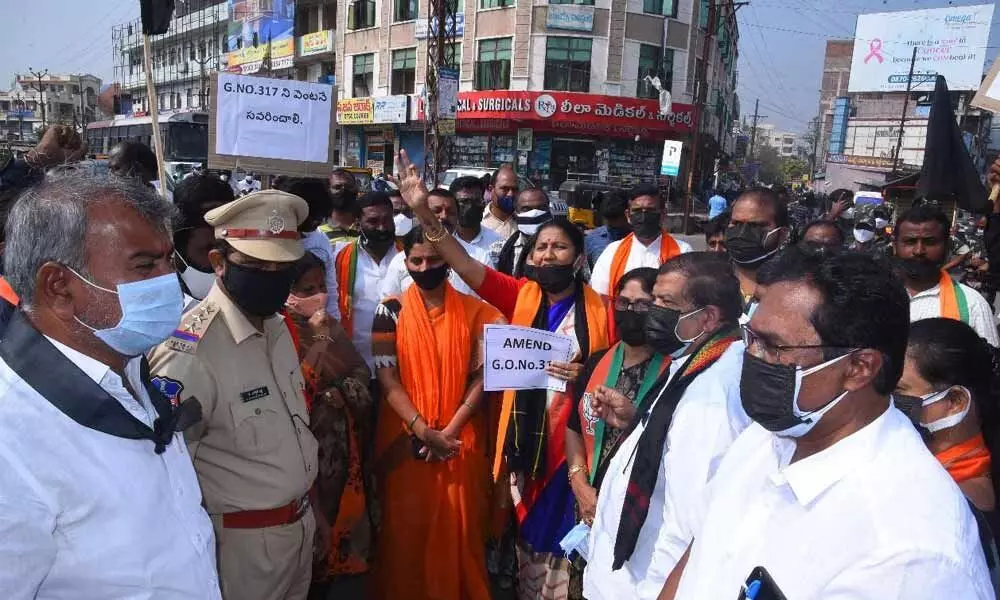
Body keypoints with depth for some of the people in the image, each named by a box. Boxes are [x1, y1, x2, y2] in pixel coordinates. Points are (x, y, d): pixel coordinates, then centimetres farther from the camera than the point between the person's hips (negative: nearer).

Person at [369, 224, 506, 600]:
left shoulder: (474, 311, 0)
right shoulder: (391, 311, -1)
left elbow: (482, 375, -3)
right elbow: (387, 378, -6)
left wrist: (450, 430, -11)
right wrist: (423, 431, -13)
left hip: (460, 440, 0)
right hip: (408, 440, 0)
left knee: (459, 528, 9)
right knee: (408, 529, 9)